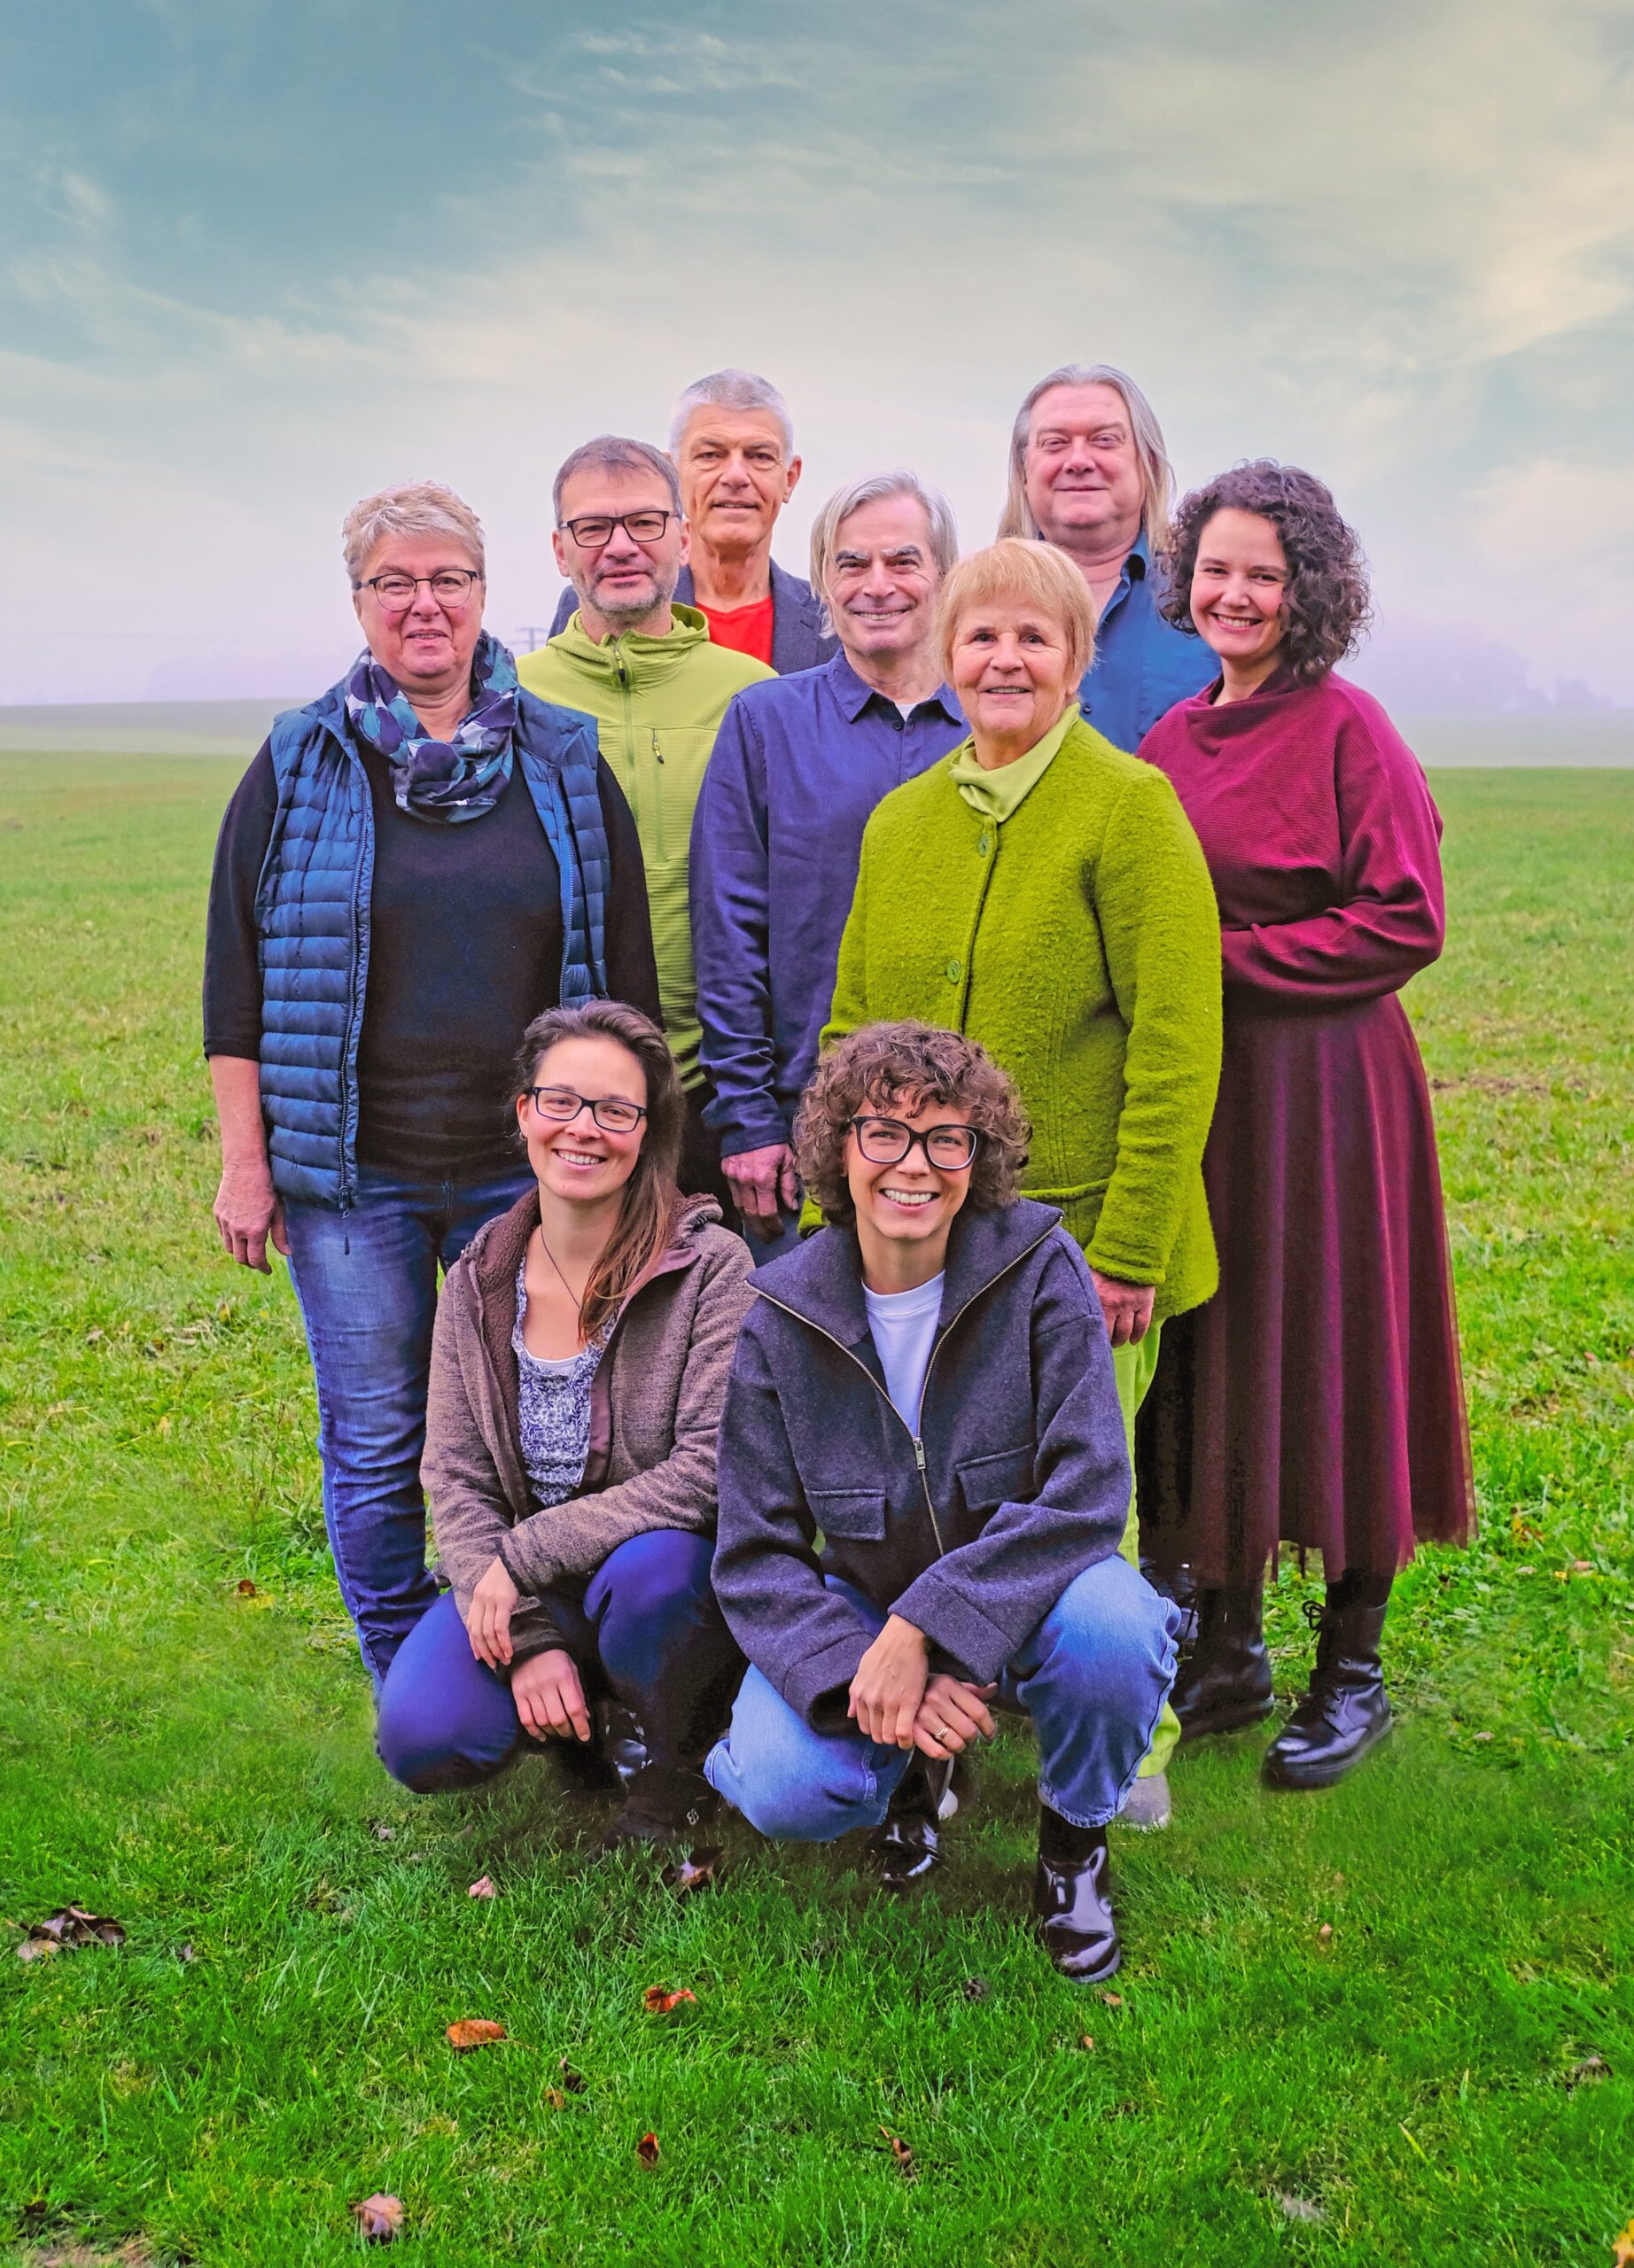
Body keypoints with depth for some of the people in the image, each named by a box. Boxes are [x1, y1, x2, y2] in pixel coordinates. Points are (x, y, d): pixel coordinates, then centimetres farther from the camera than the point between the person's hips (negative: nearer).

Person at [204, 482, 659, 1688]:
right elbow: (238, 978, 5)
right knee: (376, 1443, 6)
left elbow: (627, 973, 9)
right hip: (353, 1176, 0)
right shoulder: (298, 767, 4)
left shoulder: (567, 763, 5)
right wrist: (244, 1162, 0)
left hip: (529, 1168, 1)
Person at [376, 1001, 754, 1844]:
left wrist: (527, 1552, -22)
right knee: (422, 1738, -21)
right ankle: (577, 1718, 12)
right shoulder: (477, 1281, -1)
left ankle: (663, 1766, -4)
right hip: (520, 1584, 3)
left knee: (649, 1570, -37)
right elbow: (456, 1480, -2)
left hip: (677, 1570, -3)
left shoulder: (709, 1266, -14)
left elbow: (710, 1469, -20)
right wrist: (530, 1641, -16)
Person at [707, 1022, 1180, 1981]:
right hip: (863, 1609, 1)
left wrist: (925, 1627, -31)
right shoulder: (779, 1318, -11)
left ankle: (1075, 1838, 0)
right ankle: (915, 1764, 13)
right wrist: (863, 1675, -28)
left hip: (1021, 1599, -1)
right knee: (785, 1790, -26)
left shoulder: (1040, 1269, -15)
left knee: (1111, 1626, -34)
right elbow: (756, 1556, -11)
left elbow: (1087, 1493, -22)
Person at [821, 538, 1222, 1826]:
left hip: (1076, 1235, -4)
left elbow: (1177, 1045, -12)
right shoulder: (901, 821, 10)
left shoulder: (1128, 807, -7)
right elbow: (853, 1032, 14)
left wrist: (1131, 1248, -16)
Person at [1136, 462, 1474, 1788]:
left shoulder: (1348, 728, -7)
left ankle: (1354, 1670, 18)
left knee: (1325, 1357, 2)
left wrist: (1231, 960, -13)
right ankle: (1229, 1654, 24)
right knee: (1208, 1359, 10)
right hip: (1192, 1082, 6)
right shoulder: (1172, 739, 11)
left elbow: (1405, 923, -12)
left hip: (1321, 1082, -6)